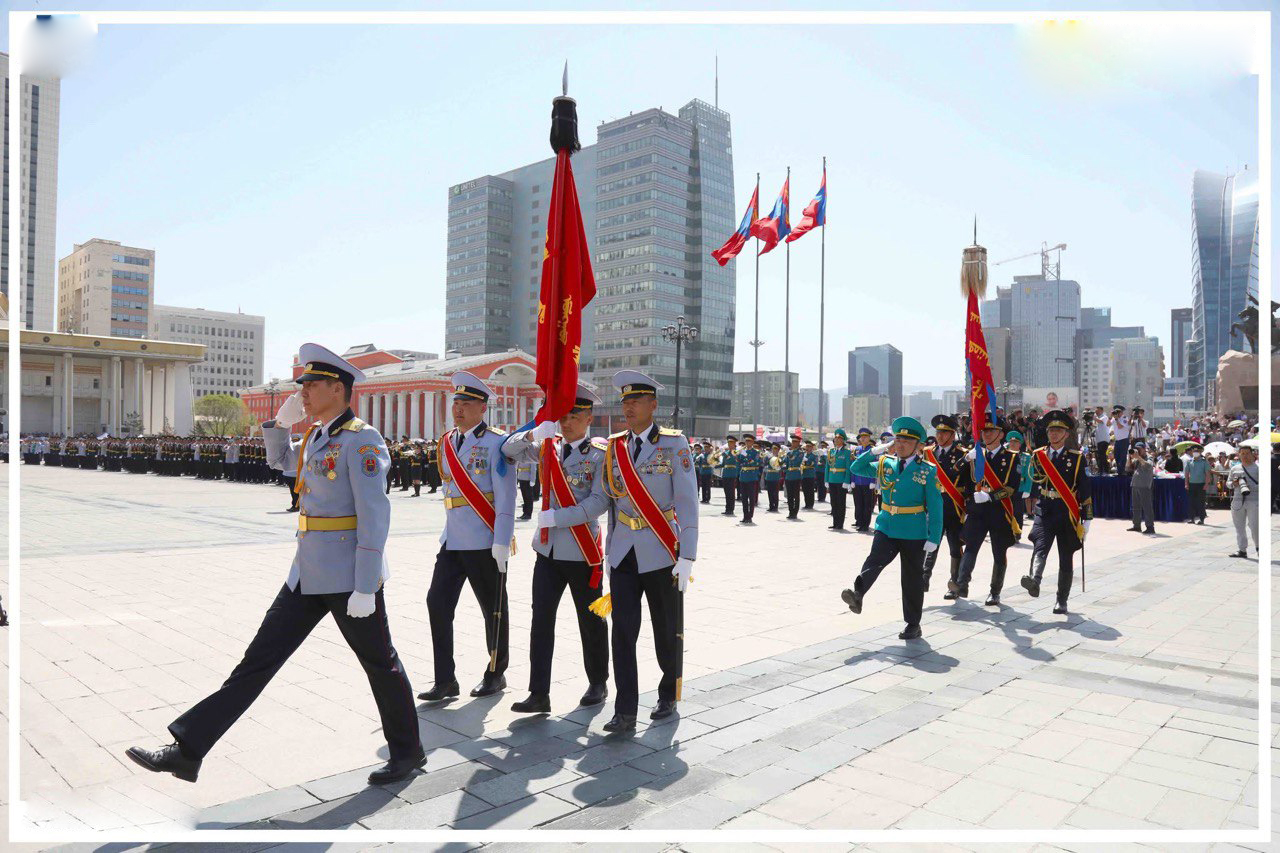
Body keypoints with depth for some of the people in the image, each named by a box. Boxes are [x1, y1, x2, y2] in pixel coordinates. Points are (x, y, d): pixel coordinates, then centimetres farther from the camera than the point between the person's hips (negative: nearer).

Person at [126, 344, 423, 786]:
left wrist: (364, 588, -21)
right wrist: (281, 420, 13)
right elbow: (280, 458, 33)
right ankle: (188, 750, 16)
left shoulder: (361, 440, -15)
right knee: (259, 659, 10)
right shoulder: (316, 437, 11)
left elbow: (375, 517, -20)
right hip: (308, 574, 8)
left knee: (380, 664, 8)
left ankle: (407, 751, 26)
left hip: (349, 577, -8)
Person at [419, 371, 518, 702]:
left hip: (485, 542, -6)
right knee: (438, 602, 1)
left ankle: (496, 674, 24)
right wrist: (450, 529, 17)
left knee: (493, 608, 7)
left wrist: (502, 542, -18)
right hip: (452, 539, 7)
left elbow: (506, 497, -13)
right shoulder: (447, 442, 11)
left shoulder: (496, 443, -9)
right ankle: (445, 680, 10)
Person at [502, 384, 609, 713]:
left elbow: (599, 502, -15)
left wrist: (556, 516, -20)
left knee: (590, 620, 10)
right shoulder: (548, 448, 9)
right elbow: (509, 451, 4)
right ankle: (539, 694, 3)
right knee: (541, 618, -1)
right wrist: (534, 433, -14)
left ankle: (598, 684, 28)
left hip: (583, 551, -4)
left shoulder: (600, 454, -7)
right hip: (548, 548, 4)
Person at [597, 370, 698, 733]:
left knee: (668, 632, 10)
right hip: (624, 554, 3)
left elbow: (687, 502, -7)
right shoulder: (614, 447, 8)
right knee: (623, 631, -1)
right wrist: (609, 552, 12)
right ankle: (625, 712, 6)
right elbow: (612, 502, 13)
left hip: (662, 553, -3)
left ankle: (669, 696, 31)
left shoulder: (674, 444, -4)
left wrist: (687, 556, -13)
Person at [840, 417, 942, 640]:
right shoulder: (885, 465, 8)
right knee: (874, 561, -22)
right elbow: (857, 468, 11)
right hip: (886, 527, 3)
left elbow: (935, 507, -5)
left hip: (914, 533, -2)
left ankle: (913, 624, 17)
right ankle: (857, 595, -39)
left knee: (912, 579, 7)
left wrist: (933, 538, -10)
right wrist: (876, 451, -1)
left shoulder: (927, 471, -4)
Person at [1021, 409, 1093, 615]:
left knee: (1066, 559, 5)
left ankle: (1061, 600, 14)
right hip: (1044, 512, 1)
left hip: (1068, 514, 0)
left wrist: (1086, 520, -2)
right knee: (1040, 547, -22)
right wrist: (1031, 504, 16)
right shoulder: (1038, 455, 8)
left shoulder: (1077, 458, 2)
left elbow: (1085, 490, 1)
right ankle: (1034, 580, -45)